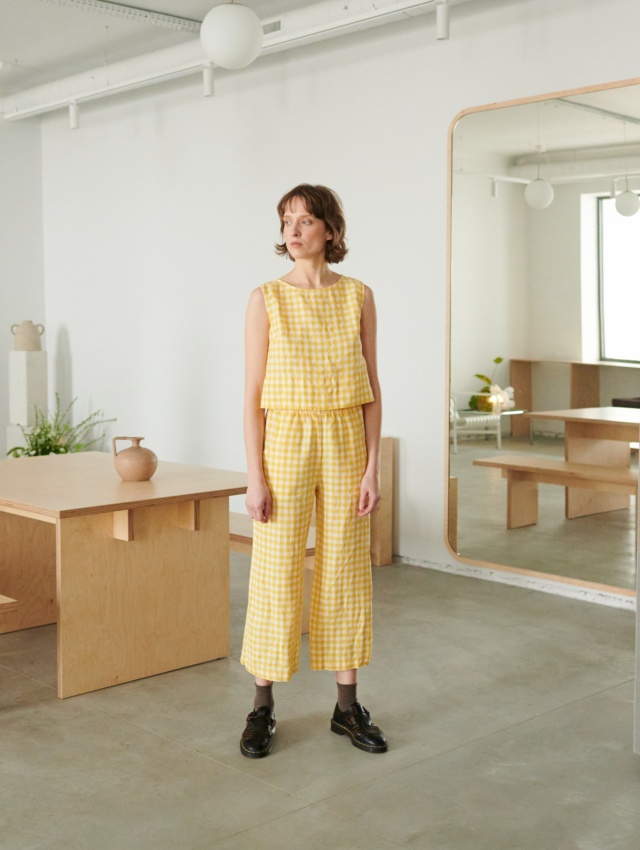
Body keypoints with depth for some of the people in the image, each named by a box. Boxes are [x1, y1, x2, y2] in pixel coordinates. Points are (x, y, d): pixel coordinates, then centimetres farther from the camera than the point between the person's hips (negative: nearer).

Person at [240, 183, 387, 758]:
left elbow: (371, 389, 4)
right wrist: (255, 477, -9)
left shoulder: (358, 297, 4)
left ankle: (348, 706, 21)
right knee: (276, 572, 2)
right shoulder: (267, 300, -1)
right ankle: (263, 710, 17)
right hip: (286, 443, -2)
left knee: (346, 571, 8)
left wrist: (372, 467, -2)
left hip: (346, 445, 2)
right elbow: (253, 396, -3)